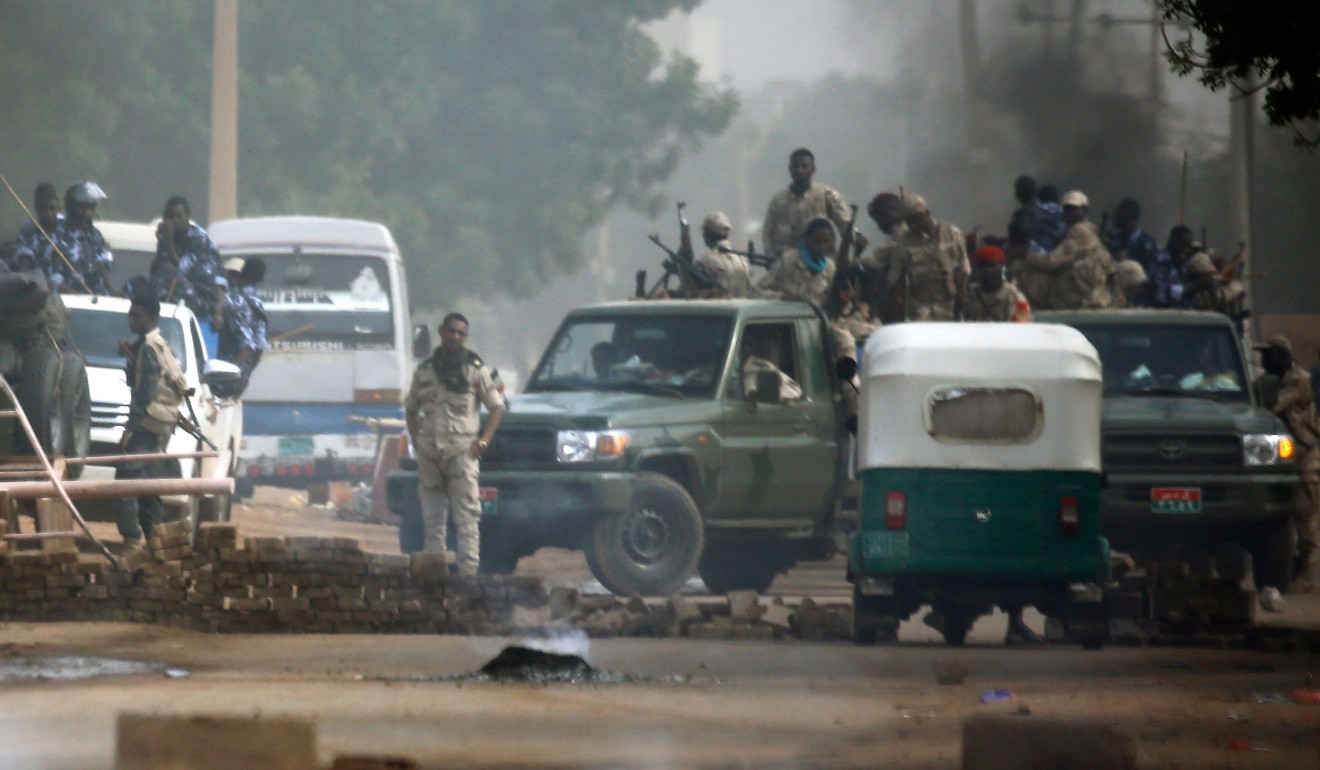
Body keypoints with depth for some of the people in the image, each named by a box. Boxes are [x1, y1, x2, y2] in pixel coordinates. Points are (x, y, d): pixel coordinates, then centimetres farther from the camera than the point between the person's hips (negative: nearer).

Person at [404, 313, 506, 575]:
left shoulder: (475, 369, 4)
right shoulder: (425, 370, 13)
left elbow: (497, 406, 5)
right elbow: (410, 408, 22)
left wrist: (483, 442, -6)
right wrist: (416, 440, 7)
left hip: (461, 449, -4)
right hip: (429, 452, 4)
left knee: (466, 514, -10)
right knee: (432, 515, 6)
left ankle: (468, 566, -14)